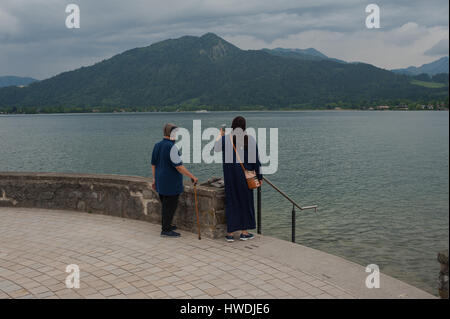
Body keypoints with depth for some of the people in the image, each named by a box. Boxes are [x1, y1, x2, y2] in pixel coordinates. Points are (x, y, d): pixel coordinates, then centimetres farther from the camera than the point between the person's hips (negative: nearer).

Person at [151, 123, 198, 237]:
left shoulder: (157, 145, 7)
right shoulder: (171, 147, -19)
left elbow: (153, 164, 13)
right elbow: (179, 166, -21)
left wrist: (154, 179, 21)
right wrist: (192, 177, -15)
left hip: (161, 181, 9)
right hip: (171, 183, -9)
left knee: (165, 205, 20)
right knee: (170, 206, 0)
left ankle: (166, 225, 31)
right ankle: (166, 230, 5)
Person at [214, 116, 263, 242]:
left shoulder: (225, 138, -7)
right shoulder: (250, 139, -7)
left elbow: (216, 148, 12)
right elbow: (256, 159, -5)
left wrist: (220, 135, 29)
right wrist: (259, 176, 4)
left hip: (230, 176, 0)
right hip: (245, 176, 0)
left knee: (231, 202, 7)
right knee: (246, 201, 12)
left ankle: (230, 233, 8)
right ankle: (244, 232, 17)